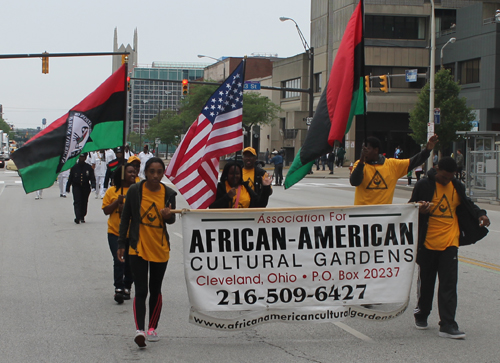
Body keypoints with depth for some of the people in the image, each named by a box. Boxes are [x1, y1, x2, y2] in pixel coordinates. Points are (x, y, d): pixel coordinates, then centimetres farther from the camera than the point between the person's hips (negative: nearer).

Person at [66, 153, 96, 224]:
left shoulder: (89, 167, 4)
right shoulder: (74, 167, 3)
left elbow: (92, 177, 2)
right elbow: (70, 178, 7)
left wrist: (93, 184, -16)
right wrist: (68, 187, 5)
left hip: (86, 188, 2)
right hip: (76, 187, -2)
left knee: (84, 203, 8)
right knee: (77, 202, -14)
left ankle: (82, 217, 22)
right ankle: (77, 217, -23)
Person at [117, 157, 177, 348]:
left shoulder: (168, 193, -1)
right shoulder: (135, 190, -6)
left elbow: (172, 219, 10)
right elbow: (125, 217, 1)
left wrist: (168, 215, -15)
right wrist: (121, 244, 1)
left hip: (160, 248, 2)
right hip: (138, 247, -2)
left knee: (155, 290, 12)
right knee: (140, 290, -11)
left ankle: (152, 328, 25)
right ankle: (139, 330, -19)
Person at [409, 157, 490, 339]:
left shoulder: (457, 187, 7)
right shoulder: (424, 185, -5)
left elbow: (467, 204, 20)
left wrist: (480, 215, 1)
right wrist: (420, 210, -23)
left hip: (450, 243, 2)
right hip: (428, 242, -2)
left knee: (449, 284, -7)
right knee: (426, 281, 12)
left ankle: (447, 324, -9)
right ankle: (421, 315, 34)